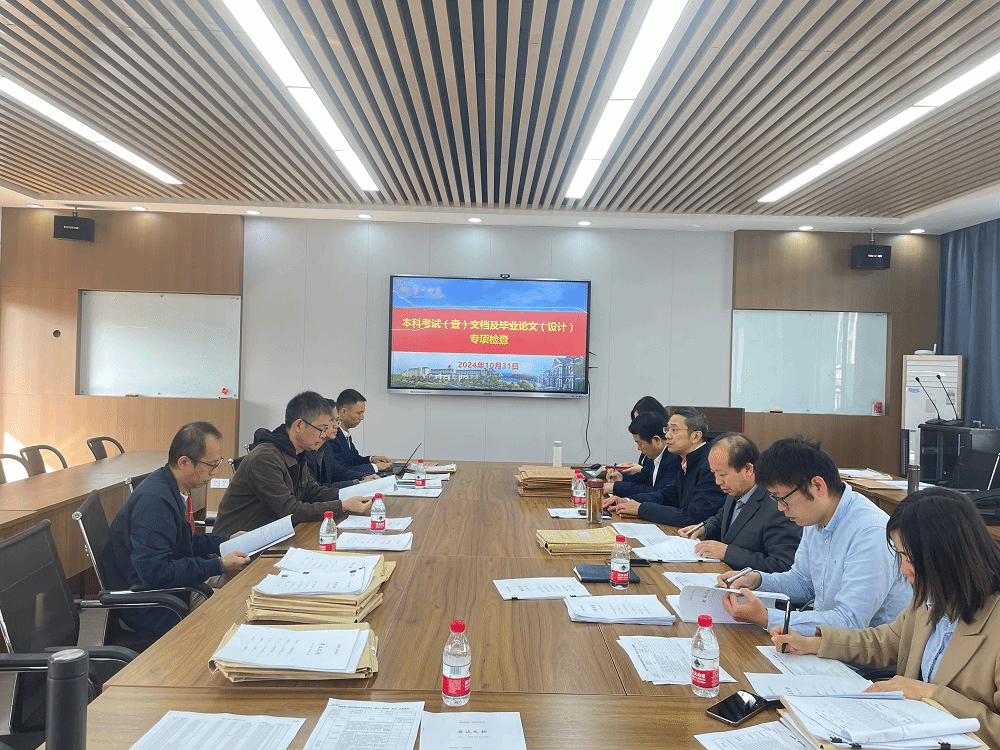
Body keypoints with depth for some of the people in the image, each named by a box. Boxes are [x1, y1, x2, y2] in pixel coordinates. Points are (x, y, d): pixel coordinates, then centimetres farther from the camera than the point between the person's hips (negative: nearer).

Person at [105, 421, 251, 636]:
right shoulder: (154, 500, -27)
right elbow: (154, 572, -31)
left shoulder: (173, 489, 5)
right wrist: (219, 566, -26)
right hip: (147, 608, -10)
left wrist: (226, 542, 8)